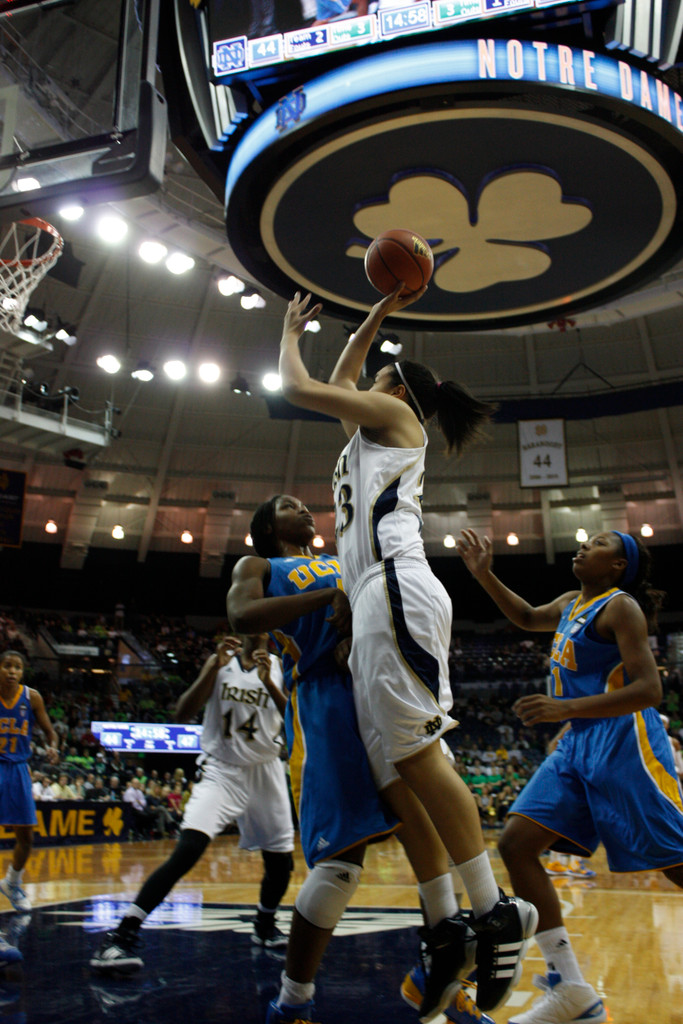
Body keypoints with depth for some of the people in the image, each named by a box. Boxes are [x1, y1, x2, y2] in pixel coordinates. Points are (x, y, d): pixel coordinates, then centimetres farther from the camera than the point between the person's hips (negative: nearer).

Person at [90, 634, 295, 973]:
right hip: (221, 770, -3)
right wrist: (214, 668, -22)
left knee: (281, 861, 8)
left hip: (265, 772, 3)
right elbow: (182, 714, -10)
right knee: (187, 850, -22)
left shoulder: (280, 667, 1)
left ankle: (265, 926, 37)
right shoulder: (220, 662, -1)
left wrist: (268, 682, -25)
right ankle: (122, 936, -20)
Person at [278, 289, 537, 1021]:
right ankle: (445, 924, 0)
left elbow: (297, 387, 5)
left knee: (413, 753, -17)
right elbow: (337, 382, 46)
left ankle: (495, 911, -14)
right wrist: (377, 317, 48)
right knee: (395, 768, 1)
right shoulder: (372, 429, 32)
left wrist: (291, 329, 23)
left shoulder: (393, 411, 9)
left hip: (397, 589, -9)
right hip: (377, 602, 9)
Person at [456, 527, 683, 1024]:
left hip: (624, 745, -9)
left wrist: (566, 707, -25)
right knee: (516, 843, -3)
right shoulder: (572, 602, 16)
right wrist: (484, 574, 21)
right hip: (578, 744, 9)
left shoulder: (620, 607, -9)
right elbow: (528, 617, 35)